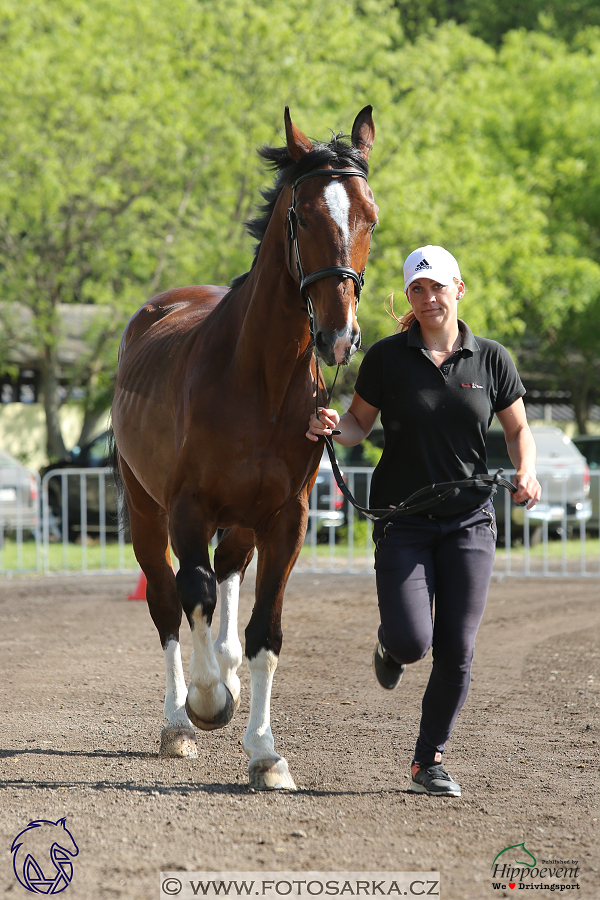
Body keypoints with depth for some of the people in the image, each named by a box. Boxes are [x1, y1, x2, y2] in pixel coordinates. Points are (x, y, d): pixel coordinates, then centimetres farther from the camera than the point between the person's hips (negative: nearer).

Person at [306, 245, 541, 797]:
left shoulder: (492, 359, 1)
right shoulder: (387, 358, -3)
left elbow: (518, 428, 11)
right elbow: (360, 425, 6)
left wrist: (526, 472, -9)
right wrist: (333, 427, -17)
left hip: (469, 521, 1)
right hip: (403, 520, -1)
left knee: (457, 652, -3)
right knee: (412, 641, -14)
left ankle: (429, 760, 14)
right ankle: (391, 646, 25)